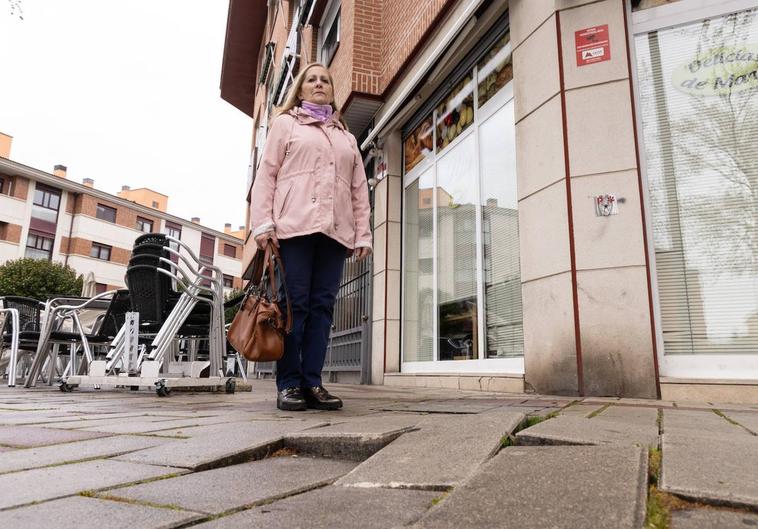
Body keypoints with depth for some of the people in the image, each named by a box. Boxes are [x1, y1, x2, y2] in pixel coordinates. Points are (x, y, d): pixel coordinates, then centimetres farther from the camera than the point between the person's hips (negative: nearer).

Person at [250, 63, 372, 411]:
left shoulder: (347, 138, 28)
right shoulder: (285, 123, 18)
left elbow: (359, 190, 20)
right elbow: (266, 175, 7)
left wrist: (363, 234, 9)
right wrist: (263, 223, -7)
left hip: (335, 231, 4)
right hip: (294, 226, -3)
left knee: (322, 306, -2)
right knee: (294, 305, -6)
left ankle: (312, 383, 2)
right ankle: (288, 384, -1)